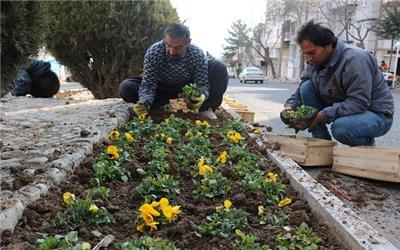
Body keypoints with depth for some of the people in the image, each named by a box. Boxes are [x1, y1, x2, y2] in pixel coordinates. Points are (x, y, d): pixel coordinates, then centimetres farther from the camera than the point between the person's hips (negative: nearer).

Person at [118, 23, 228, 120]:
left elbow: (202, 83, -22)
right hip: (162, 88, 0)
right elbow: (148, 85, -26)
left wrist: (203, 95, -47)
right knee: (125, 87, -25)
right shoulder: (153, 53, -28)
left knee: (219, 68, -22)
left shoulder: (198, 55, -26)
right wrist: (144, 103, -47)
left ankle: (206, 109, -16)